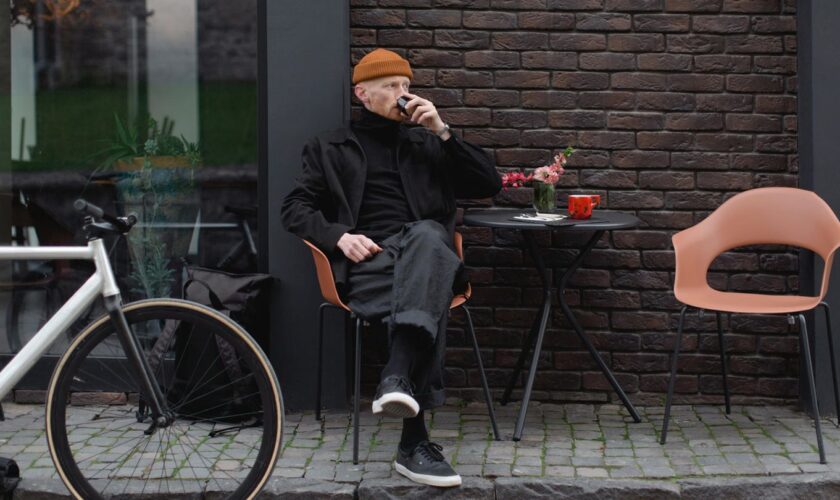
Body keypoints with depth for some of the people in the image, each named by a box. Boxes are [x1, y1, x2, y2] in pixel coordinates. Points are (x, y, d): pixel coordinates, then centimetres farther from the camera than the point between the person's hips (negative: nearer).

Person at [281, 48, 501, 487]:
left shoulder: (425, 143, 26)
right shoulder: (331, 148, 22)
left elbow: (489, 184, 17)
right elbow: (295, 208, 12)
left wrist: (443, 132, 5)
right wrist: (339, 235, -9)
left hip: (424, 250, 2)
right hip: (368, 261, -2)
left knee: (426, 234, -40)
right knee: (427, 307, -37)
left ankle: (398, 379, -56)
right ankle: (414, 442, -44)